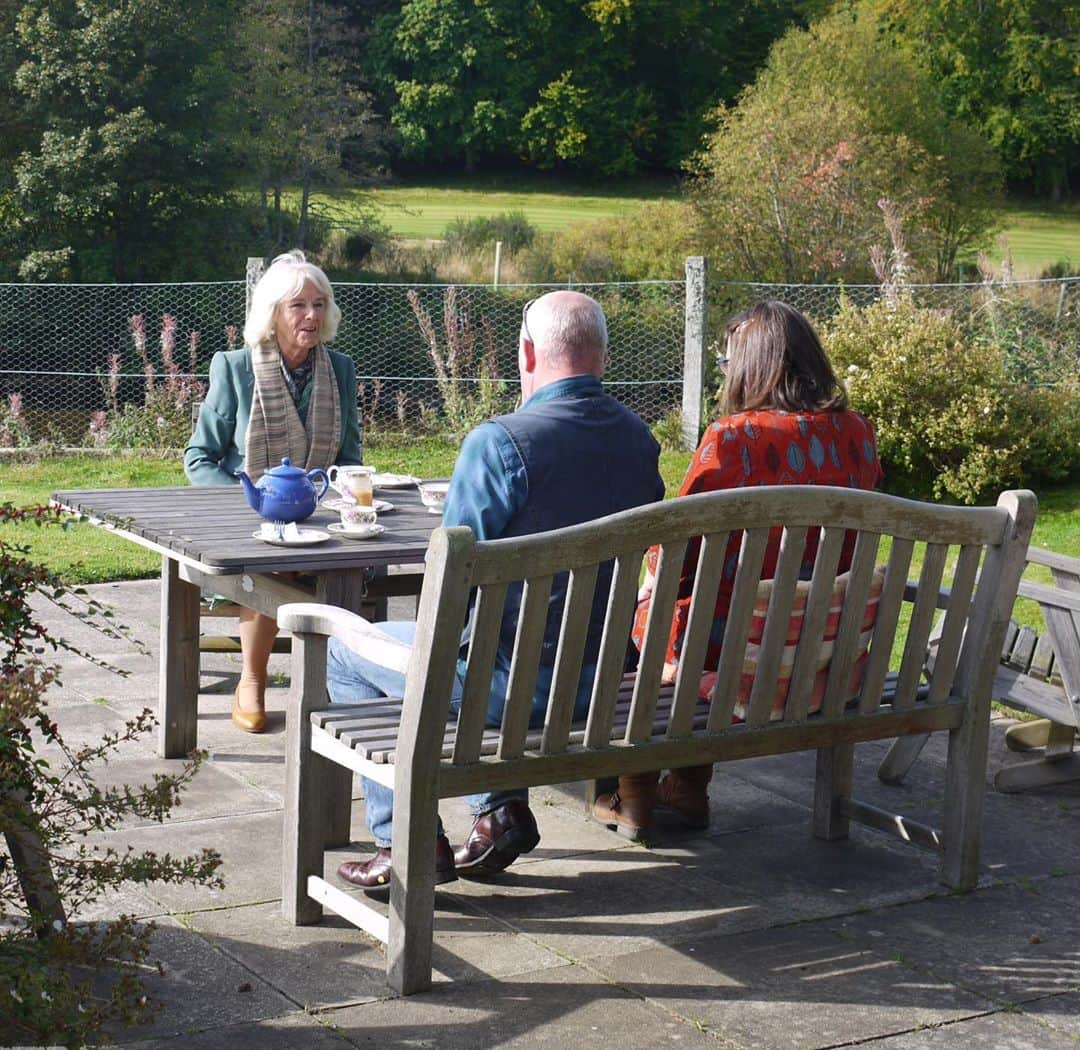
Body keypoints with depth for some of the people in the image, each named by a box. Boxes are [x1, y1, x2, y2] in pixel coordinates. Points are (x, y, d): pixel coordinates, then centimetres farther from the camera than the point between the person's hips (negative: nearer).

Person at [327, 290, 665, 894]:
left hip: (519, 679, -7)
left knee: (348, 652, 15)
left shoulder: (500, 441, -20)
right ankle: (503, 807, 28)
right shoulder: (641, 440, 1)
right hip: (607, 673, 7)